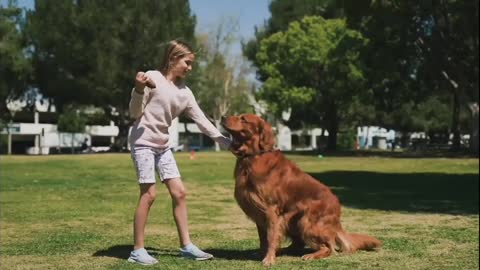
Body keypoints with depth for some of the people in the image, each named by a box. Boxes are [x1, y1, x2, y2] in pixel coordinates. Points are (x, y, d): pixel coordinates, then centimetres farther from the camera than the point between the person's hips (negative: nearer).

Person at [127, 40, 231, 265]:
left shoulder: (185, 92, 8)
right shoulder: (152, 78, -8)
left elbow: (201, 120, 9)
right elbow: (135, 113, -7)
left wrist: (225, 142, 3)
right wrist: (139, 89, -25)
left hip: (163, 145, 7)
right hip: (143, 142, -7)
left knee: (179, 192, 3)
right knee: (149, 194, -10)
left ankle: (186, 246, 10)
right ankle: (138, 250, -2)